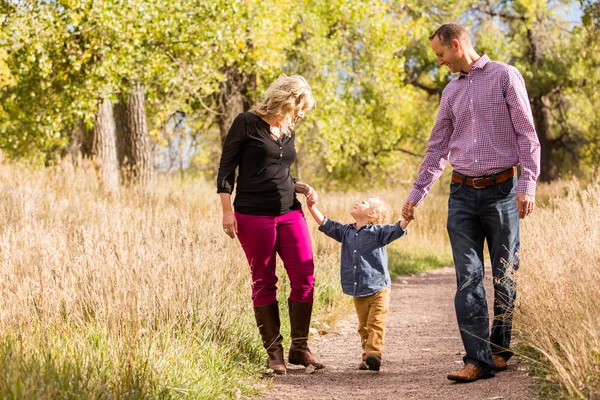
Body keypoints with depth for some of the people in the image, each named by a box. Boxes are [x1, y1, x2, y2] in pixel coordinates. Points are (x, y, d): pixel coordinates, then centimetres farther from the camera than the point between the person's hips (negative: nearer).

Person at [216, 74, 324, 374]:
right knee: (264, 283, 1)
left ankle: (299, 348, 9)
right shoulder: (247, 123, -3)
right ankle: (274, 353, 8)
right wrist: (227, 211, -10)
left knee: (304, 279, -3)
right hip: (253, 215, -6)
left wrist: (302, 187, 8)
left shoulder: (288, 133, 16)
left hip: (290, 213, 6)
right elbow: (226, 169, -4)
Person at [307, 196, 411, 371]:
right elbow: (326, 225, 13)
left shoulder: (377, 231, -6)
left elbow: (396, 230, -18)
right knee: (364, 326, 10)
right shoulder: (346, 231, 10)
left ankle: (373, 353, -16)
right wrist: (312, 207, 7)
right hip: (358, 292, 6)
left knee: (376, 324, -11)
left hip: (378, 289, -6)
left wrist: (407, 218, -37)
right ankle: (367, 357, 16)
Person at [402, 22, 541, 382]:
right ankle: (478, 360, -7)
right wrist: (417, 194, 18)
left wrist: (528, 185, -14)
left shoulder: (505, 76, -1)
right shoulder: (452, 91, 15)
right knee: (468, 278, -5)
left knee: (505, 275, 4)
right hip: (463, 194, 4)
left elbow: (527, 134, -5)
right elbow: (438, 147, 20)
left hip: (502, 190, -4)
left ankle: (500, 350, 18)